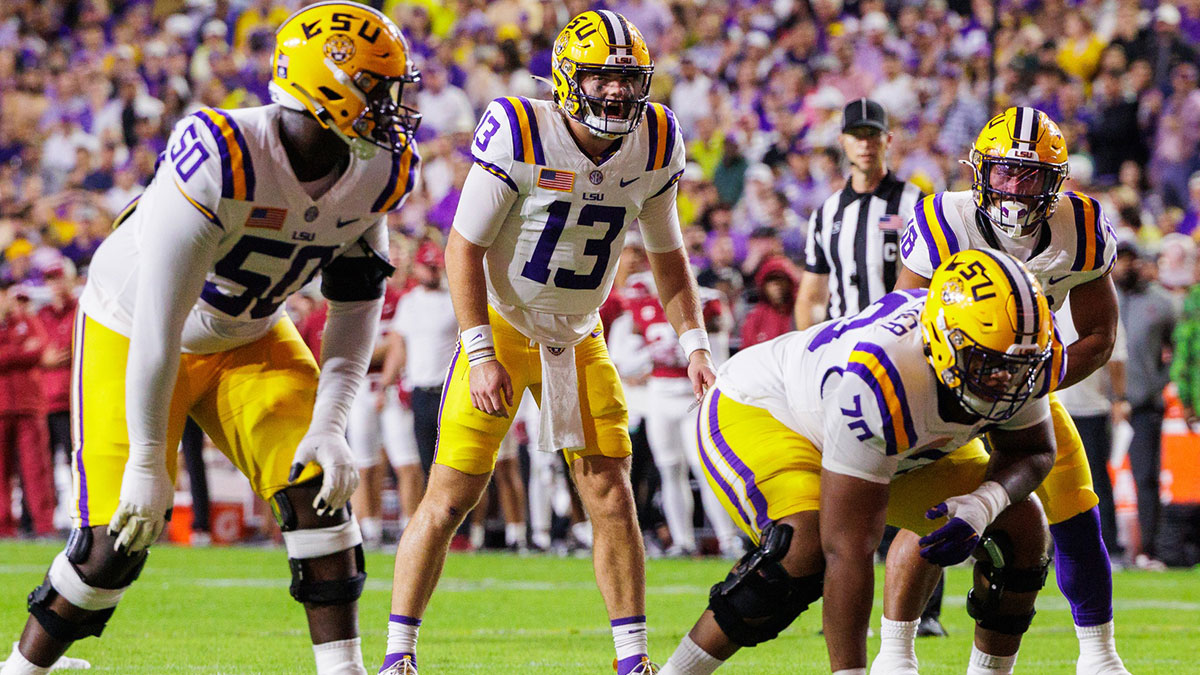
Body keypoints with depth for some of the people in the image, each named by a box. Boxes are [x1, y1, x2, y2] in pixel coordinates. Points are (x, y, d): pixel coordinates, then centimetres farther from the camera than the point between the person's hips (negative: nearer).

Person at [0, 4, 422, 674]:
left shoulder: (376, 175, -15)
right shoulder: (222, 159, -36)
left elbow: (358, 305, -2)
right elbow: (159, 323, -32)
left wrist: (328, 425, -14)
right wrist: (146, 461, -27)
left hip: (248, 339, 6)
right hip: (133, 336, -6)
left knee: (319, 484, -11)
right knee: (117, 541, -10)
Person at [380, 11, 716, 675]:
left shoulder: (656, 143, -6)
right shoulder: (520, 133, -22)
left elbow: (667, 253, 9)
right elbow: (464, 247, -16)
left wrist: (694, 345, 1)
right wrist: (482, 356, -20)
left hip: (578, 339, 4)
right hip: (501, 326, -4)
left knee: (610, 495, -2)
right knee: (450, 495, -6)